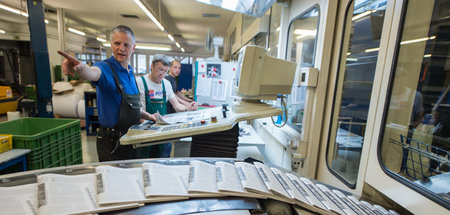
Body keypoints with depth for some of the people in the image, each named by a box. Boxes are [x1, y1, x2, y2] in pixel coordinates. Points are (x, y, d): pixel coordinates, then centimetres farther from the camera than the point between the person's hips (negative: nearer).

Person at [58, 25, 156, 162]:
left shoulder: (130, 73, 8)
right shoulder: (106, 68, -14)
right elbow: (92, 73, -40)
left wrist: (146, 116, 11)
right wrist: (80, 67, -59)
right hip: (112, 141, -7)